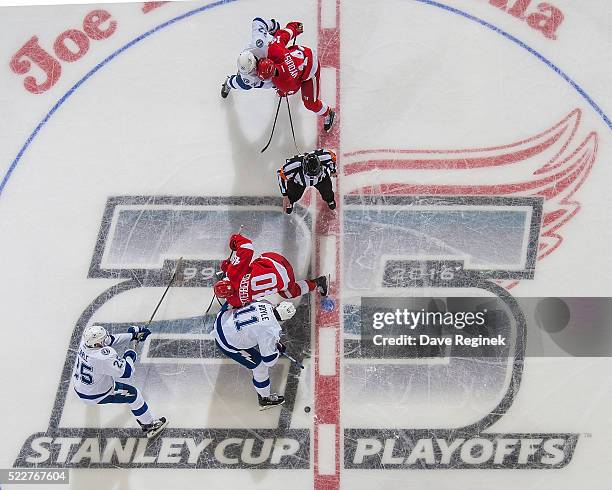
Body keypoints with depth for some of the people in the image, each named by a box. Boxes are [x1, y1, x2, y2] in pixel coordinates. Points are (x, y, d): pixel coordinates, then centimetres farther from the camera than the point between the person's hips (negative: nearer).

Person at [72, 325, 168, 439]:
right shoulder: (104, 357, -38)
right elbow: (126, 372, -33)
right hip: (96, 396, -8)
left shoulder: (85, 341, -15)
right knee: (133, 394, -1)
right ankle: (149, 426, 10)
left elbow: (110, 340, 1)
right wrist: (129, 357, -13)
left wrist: (133, 335, 3)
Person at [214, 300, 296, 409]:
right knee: (260, 366, 8)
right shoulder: (271, 330, -27)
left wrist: (275, 341, 19)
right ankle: (265, 399, 29)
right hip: (227, 342, -7)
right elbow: (269, 360, -17)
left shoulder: (265, 304, -8)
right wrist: (279, 350, 3)